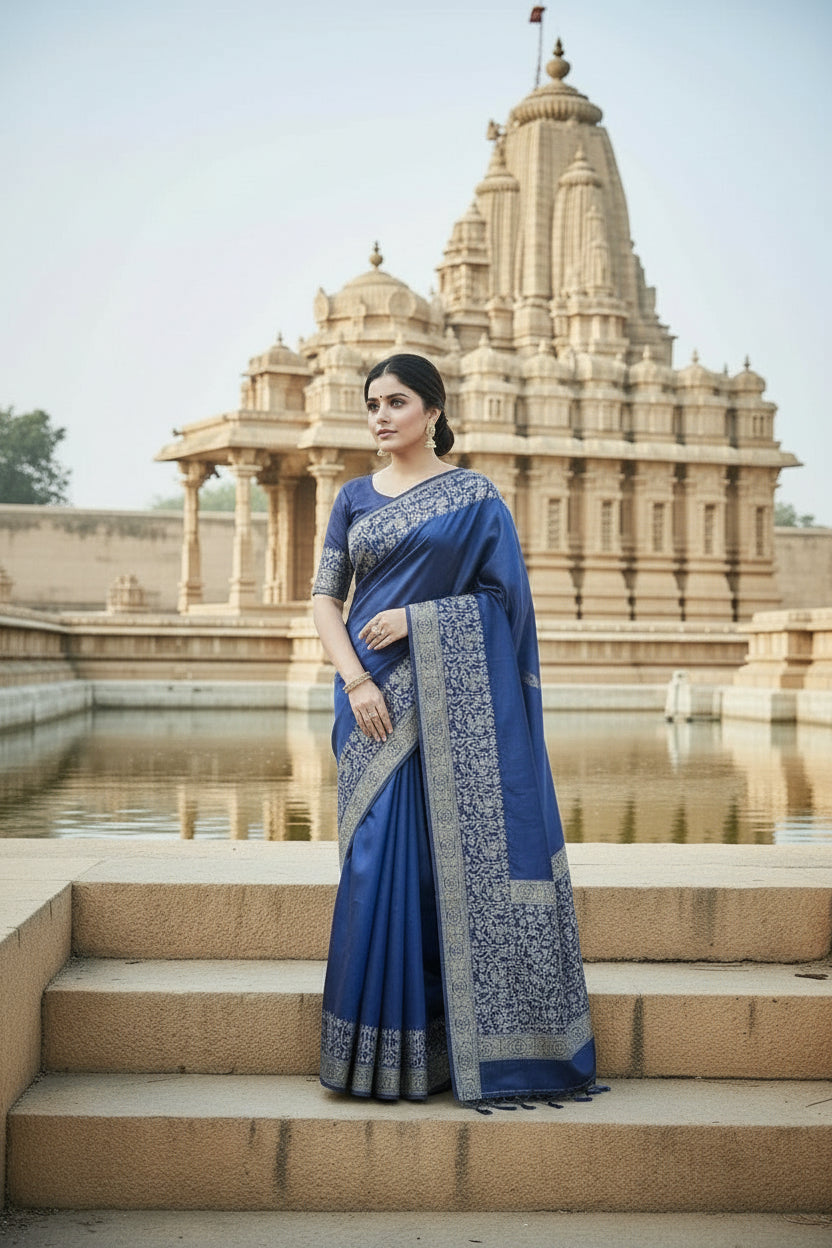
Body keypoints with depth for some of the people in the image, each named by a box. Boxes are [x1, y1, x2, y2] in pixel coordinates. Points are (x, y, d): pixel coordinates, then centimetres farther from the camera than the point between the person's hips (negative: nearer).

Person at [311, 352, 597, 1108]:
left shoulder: (475, 497, 3)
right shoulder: (355, 498, 12)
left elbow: (505, 595, -2)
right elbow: (324, 598, 8)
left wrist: (413, 620, -12)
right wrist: (355, 679, -8)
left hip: (455, 698, -3)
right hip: (377, 697, 3)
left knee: (462, 855, -3)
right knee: (384, 860, 0)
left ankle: (477, 1042, 8)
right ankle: (391, 1048, 9)